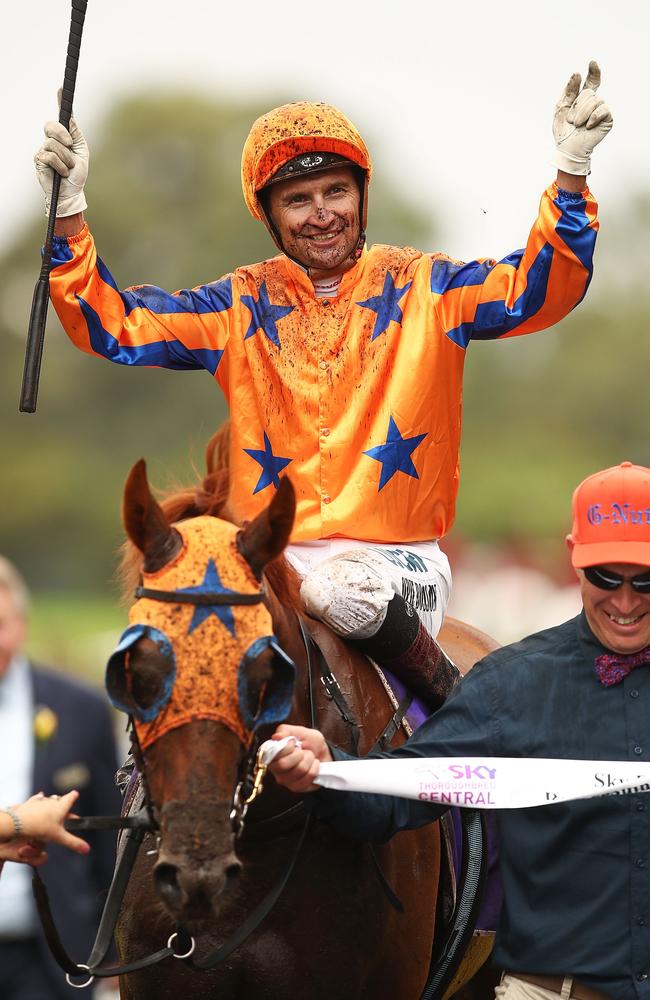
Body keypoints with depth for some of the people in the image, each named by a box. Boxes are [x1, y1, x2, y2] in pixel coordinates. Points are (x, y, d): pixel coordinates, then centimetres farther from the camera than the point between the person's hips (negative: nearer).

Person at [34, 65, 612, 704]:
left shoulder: (423, 291, 5)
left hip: (400, 560, -2)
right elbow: (115, 327, 4)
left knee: (346, 589, -35)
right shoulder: (243, 307, 10)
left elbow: (538, 291, -6)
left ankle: (448, 699, -9)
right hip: (275, 554, 2)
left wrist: (570, 172, -20)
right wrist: (68, 213, -8)